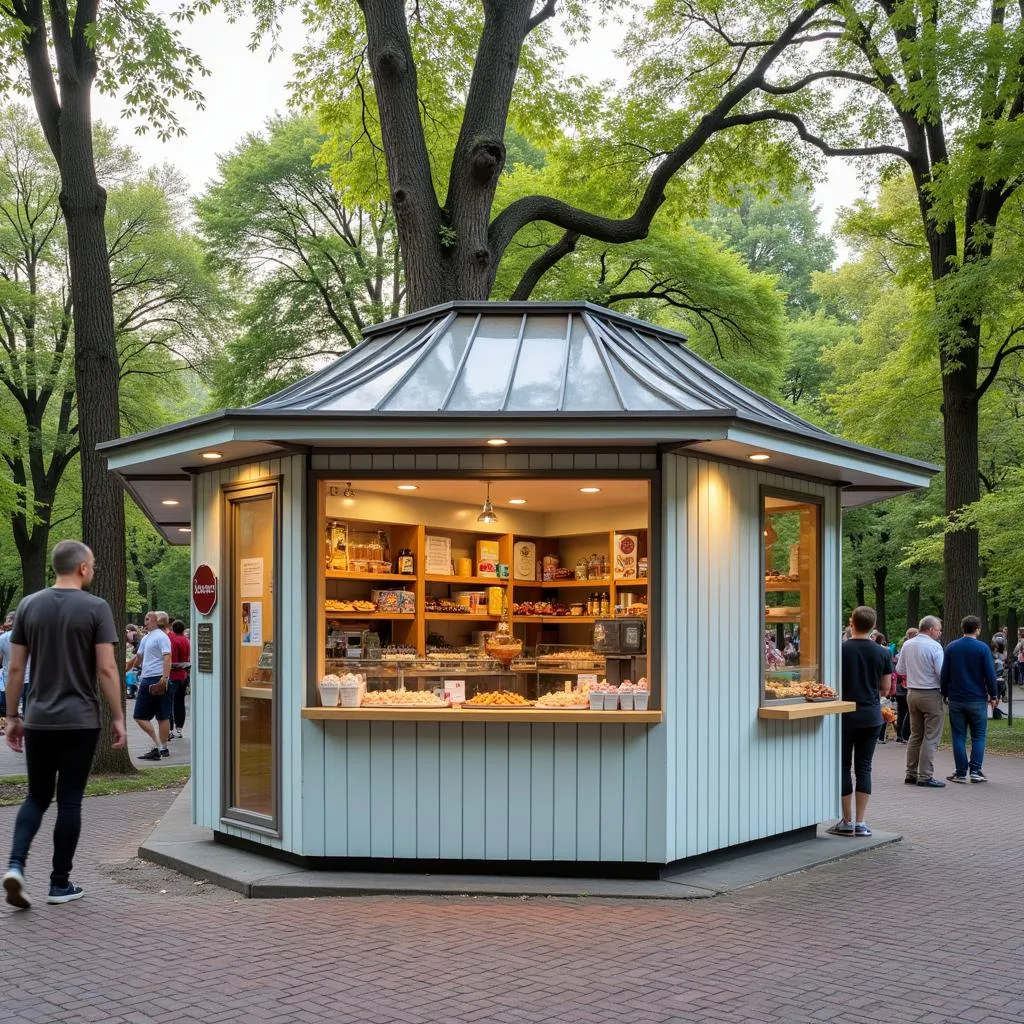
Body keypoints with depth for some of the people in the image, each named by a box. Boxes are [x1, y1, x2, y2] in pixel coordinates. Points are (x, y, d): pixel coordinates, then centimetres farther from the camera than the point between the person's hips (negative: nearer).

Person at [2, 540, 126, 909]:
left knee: (37, 797, 15)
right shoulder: (95, 608, -8)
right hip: (80, 722, -3)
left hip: (38, 721, 3)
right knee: (69, 801, 5)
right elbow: (106, 669, -11)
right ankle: (60, 884, 12)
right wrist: (118, 718, -3)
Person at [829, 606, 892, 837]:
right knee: (864, 767, 7)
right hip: (871, 716, 3)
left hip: (845, 716, -3)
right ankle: (860, 822, 6)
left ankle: (847, 822, 7)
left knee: (844, 766, 5)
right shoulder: (882, 652, 0)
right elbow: (886, 688, 6)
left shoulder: (841, 650, -9)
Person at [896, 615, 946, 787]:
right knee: (931, 737, -2)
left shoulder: (907, 645, 5)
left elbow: (900, 670, 12)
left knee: (915, 735, 15)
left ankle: (911, 774, 16)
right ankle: (925, 776, -4)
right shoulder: (934, 646, -13)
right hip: (931, 694, -6)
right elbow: (941, 672, -17)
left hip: (912, 693, 6)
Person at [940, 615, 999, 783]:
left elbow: (944, 673, 4)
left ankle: (961, 773, 5)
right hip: (977, 699, -2)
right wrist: (993, 695, 4)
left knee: (959, 736, 6)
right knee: (978, 736, 8)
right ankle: (975, 771, 2)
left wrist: (944, 694, 14)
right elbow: (990, 674, -6)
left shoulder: (951, 647, 1)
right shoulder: (982, 648, -7)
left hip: (956, 699, 2)